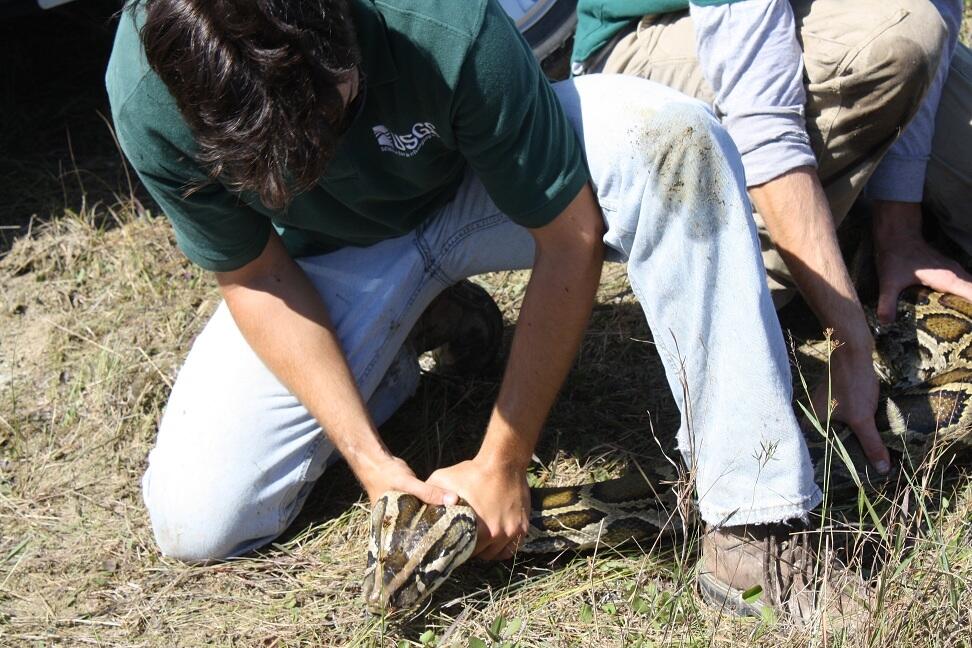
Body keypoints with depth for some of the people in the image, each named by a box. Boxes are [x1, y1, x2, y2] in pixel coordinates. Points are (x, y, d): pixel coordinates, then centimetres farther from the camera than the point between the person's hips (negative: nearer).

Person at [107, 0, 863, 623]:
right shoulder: (149, 96, -30)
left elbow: (571, 237, -26)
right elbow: (255, 278, -16)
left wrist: (503, 463, -22)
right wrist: (370, 459, -23)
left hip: (480, 186, -1)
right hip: (331, 255, 2)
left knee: (671, 136, -34)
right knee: (194, 525, -13)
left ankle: (752, 521, -28)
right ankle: (405, 339, 11)